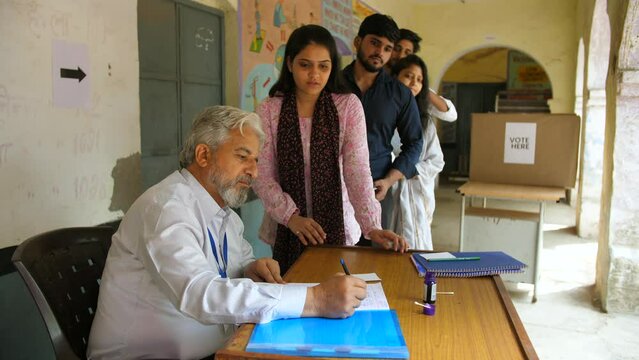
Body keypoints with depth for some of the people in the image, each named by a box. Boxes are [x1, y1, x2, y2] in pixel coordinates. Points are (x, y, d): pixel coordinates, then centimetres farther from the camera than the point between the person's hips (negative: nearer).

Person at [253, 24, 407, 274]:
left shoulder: (348, 106, -6)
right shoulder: (269, 110, -5)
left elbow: (357, 169, -14)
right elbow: (263, 175, -7)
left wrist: (372, 227, -25)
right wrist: (292, 216, -20)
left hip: (337, 227, 0)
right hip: (285, 229, 1)